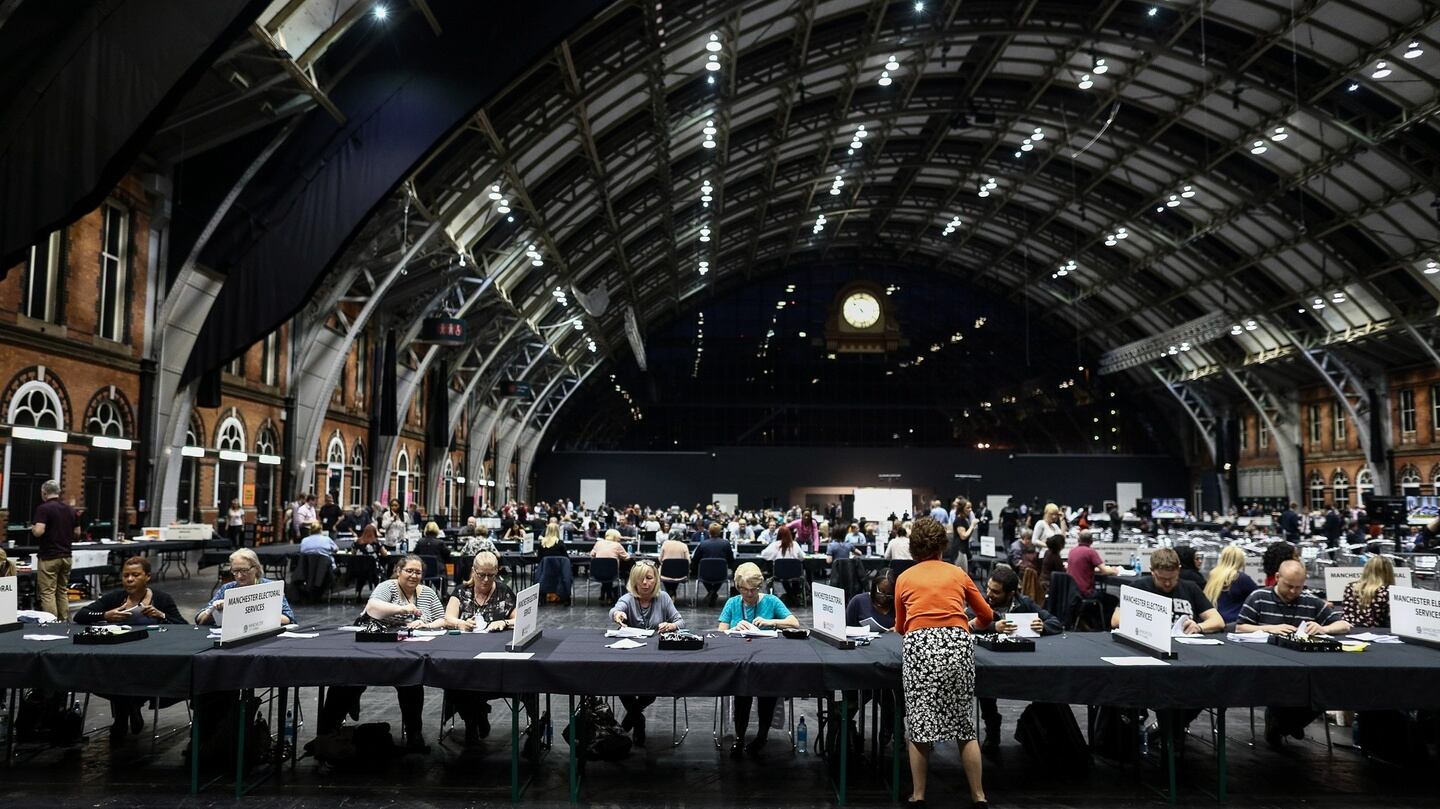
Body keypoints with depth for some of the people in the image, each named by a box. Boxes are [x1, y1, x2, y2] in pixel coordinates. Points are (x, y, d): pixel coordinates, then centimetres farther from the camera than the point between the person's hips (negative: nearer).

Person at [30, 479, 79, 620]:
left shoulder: (43, 508, -11)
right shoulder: (70, 510, 9)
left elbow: (38, 531, -21)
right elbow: (77, 532, 13)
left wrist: (32, 529, 0)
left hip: (49, 557, -6)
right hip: (66, 556, 6)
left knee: (47, 593, -3)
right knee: (63, 592, 13)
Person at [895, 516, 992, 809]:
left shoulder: (904, 578, 18)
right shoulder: (958, 573, 19)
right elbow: (987, 615, 29)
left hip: (919, 645, -1)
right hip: (957, 644, 1)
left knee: (919, 724, 9)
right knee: (965, 723, 13)